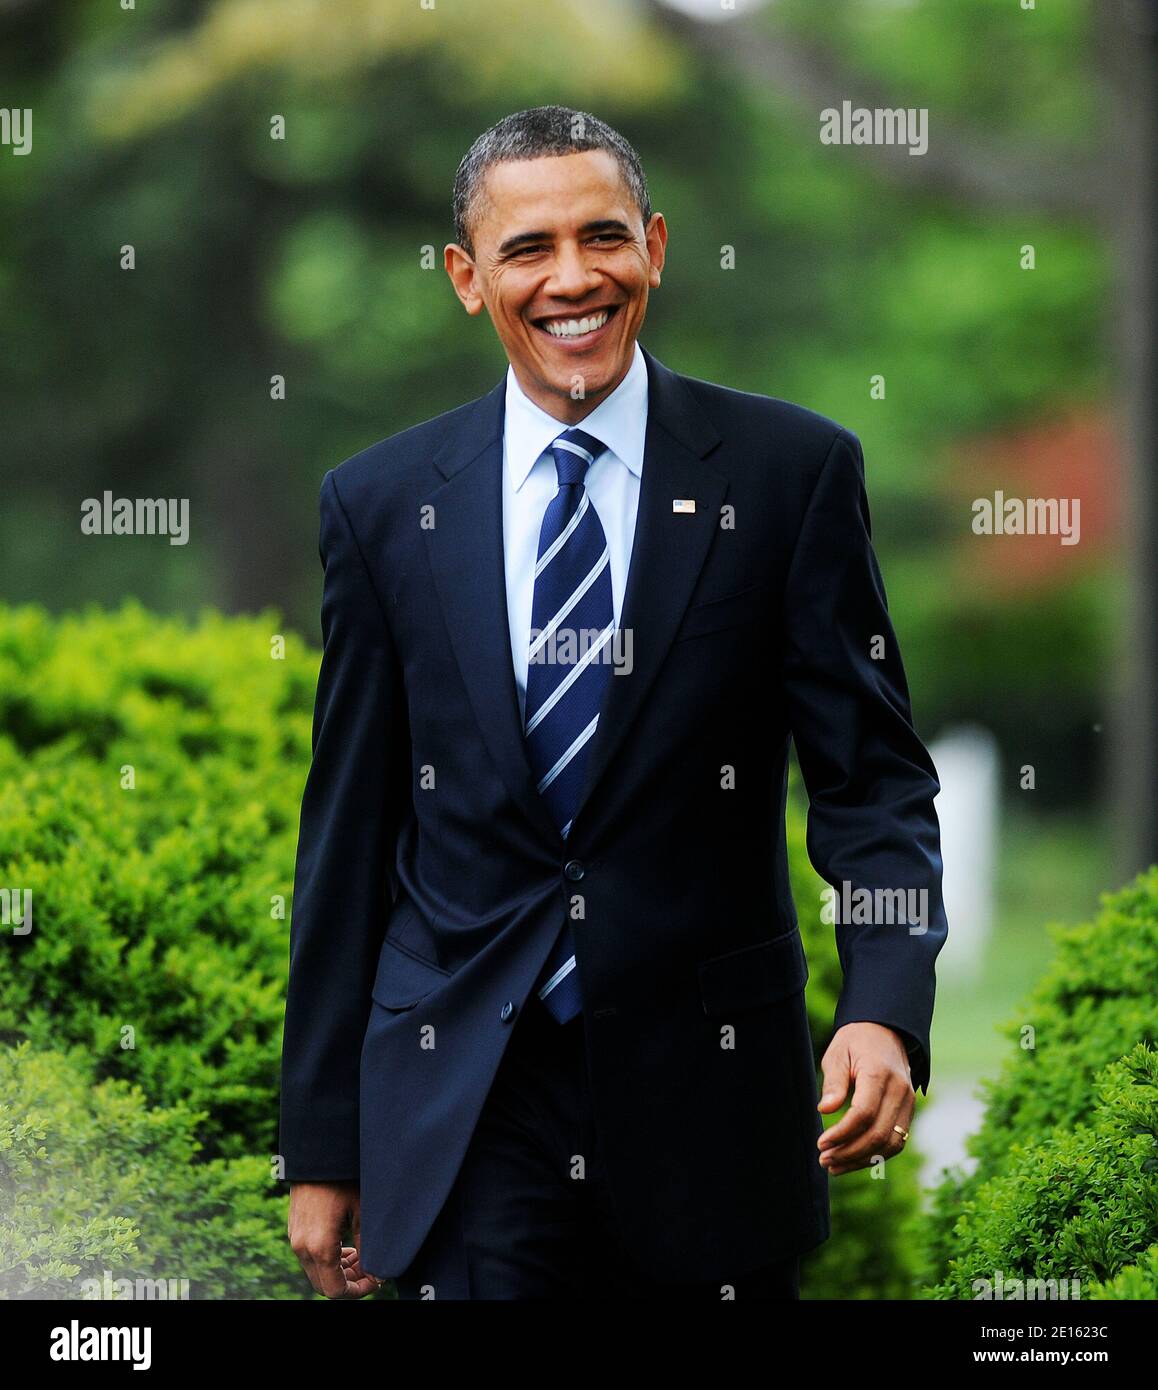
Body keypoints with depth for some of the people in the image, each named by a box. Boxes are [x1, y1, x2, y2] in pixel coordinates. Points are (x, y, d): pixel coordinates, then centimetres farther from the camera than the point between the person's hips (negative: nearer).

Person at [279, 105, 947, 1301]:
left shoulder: (790, 471, -1)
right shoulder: (381, 503, 4)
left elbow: (873, 775, -3)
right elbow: (348, 832, 7)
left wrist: (886, 1010, -21)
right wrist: (320, 1152, 5)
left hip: (709, 1100, 0)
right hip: (463, 1107, 1)